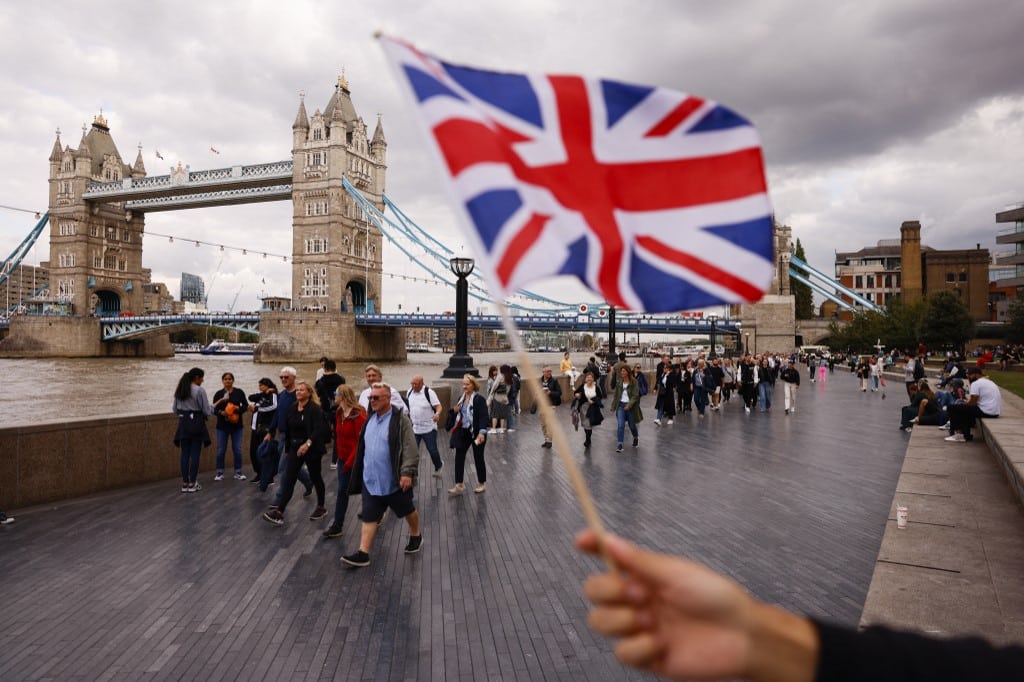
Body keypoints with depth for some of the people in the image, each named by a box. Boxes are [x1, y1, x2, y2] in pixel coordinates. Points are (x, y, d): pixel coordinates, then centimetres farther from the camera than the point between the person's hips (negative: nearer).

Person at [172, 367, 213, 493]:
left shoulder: (179, 390, 7)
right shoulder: (199, 390, -11)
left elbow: (175, 409, 12)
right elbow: (207, 411, -9)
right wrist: (213, 406, 11)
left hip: (183, 424, 6)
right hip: (196, 424, -6)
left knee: (185, 453, 9)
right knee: (195, 453, 0)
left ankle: (185, 483, 11)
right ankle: (192, 483, 3)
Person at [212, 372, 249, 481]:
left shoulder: (239, 392, 1)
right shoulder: (218, 394, 1)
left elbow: (246, 406, 1)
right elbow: (214, 409, -2)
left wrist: (238, 408, -18)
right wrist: (221, 412, -21)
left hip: (236, 425, 0)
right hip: (222, 426, 0)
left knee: (237, 449, 2)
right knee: (221, 450, 3)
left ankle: (238, 472, 12)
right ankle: (220, 473, 15)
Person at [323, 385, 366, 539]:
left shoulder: (358, 415, -20)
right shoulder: (339, 413, 4)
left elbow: (361, 440, -21)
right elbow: (338, 435, 11)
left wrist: (351, 461, -20)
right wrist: (338, 455, 6)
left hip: (356, 460, -6)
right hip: (343, 458, 6)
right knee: (342, 491, 7)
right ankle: (337, 526, 10)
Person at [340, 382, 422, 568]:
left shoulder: (400, 420, -15)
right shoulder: (370, 419, 7)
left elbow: (410, 449, -19)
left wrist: (407, 472, -26)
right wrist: (360, 472, 19)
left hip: (394, 480, -5)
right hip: (371, 480, 6)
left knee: (407, 510, 15)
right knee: (369, 517, 5)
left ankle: (415, 536, 38)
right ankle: (363, 553, 7)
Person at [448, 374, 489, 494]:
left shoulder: (479, 399, -14)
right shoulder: (461, 398, 9)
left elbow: (483, 416, -19)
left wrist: (482, 432, -30)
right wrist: (455, 411, -3)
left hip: (476, 433, -6)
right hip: (463, 432, 6)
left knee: (478, 457, 7)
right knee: (459, 457, 3)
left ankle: (482, 483, 24)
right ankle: (459, 485, 10)